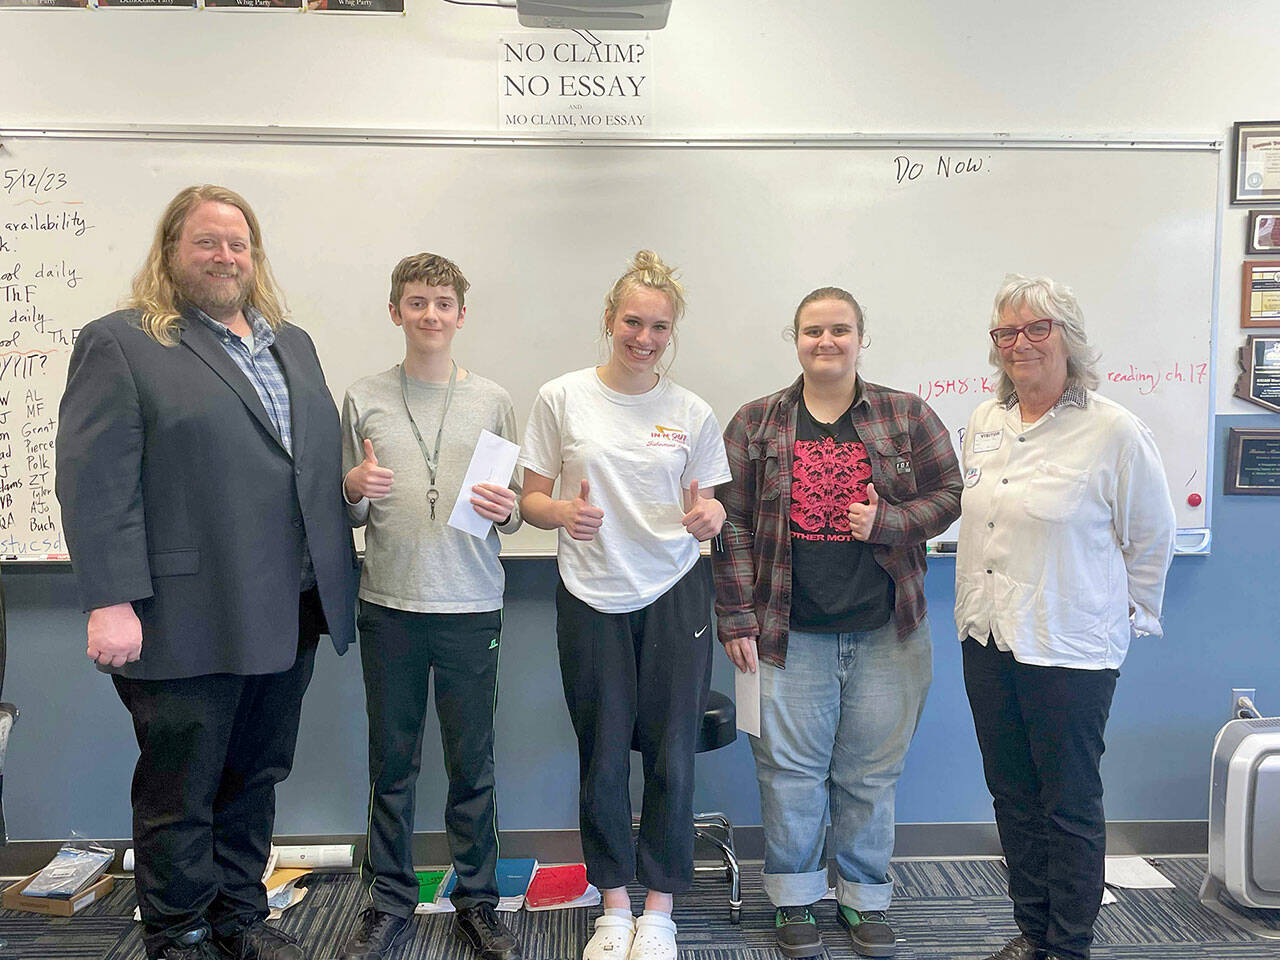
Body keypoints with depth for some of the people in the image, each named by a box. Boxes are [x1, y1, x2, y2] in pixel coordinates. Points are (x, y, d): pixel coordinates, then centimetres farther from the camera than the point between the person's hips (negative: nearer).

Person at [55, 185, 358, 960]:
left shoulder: (293, 343, 15)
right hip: (189, 620, -6)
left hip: (290, 614, 6)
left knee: (256, 778, 17)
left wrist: (336, 577, 11)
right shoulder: (119, 343, -4)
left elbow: (323, 458, 16)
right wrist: (111, 602, -18)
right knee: (180, 793, 8)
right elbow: (94, 482, -11)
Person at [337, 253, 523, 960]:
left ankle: (477, 902, 23)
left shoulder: (491, 400, 5)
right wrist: (354, 489, -12)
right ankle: (389, 903, 25)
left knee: (472, 764, 8)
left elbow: (513, 510, 7)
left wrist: (505, 510, -15)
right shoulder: (364, 398, 5)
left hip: (472, 608, 0)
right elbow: (349, 514, 9)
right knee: (392, 762, 10)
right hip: (389, 606, 1)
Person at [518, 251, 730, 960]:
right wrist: (563, 514, -19)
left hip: (674, 596, 1)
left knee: (671, 758, 4)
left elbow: (707, 511, 9)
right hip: (591, 598, -1)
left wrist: (709, 518, -14)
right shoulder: (562, 398, 0)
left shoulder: (693, 414, 3)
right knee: (602, 761, 7)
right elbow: (530, 499, 3)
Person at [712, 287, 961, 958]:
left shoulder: (908, 418, 5)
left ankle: (864, 899, 30)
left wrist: (888, 521, -13)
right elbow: (733, 524, 0)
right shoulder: (755, 424, 3)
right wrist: (737, 619, -5)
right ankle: (794, 900, 27)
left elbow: (947, 495, 6)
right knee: (790, 773, 7)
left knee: (871, 775, 11)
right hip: (789, 633, 0)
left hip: (886, 635, 1)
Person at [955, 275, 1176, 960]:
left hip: (1070, 648, -5)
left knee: (1070, 806, 7)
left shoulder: (1114, 431, -10)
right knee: (1012, 794, 15)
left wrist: (1124, 613, 5)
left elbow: (1152, 537, -1)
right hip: (987, 640, 6)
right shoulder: (984, 423, 7)